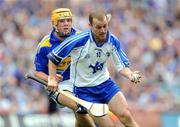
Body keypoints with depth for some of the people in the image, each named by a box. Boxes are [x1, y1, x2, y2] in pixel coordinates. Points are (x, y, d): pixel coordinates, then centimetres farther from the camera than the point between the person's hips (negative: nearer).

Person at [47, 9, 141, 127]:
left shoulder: (113, 41, -9)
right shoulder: (79, 40, -21)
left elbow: (121, 65, -1)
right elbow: (53, 56, -10)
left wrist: (131, 75, -21)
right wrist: (52, 79, -14)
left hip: (105, 83, 4)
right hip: (84, 89, -4)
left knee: (126, 116, -13)